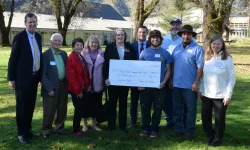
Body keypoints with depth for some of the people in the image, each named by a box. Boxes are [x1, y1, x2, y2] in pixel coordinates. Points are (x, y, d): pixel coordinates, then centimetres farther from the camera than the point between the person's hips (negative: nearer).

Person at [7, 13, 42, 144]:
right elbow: (13, 58, -11)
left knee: (30, 105, 14)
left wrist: (40, 75, 12)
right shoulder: (19, 37, -11)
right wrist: (11, 78, -12)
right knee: (21, 106, 5)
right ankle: (21, 133, 18)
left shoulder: (38, 36, 8)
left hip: (34, 77, 6)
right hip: (22, 78, -6)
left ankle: (28, 130, 29)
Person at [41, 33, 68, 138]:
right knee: (49, 111, 3)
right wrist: (49, 88, -17)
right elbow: (43, 74, -12)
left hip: (63, 86, 6)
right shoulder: (45, 54, -9)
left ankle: (60, 128, 32)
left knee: (62, 110, 16)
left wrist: (67, 84, 4)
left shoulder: (64, 54, 10)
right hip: (51, 87, -6)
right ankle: (46, 131, 18)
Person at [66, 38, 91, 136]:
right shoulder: (71, 58, -15)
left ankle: (77, 127, 26)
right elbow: (71, 76, -18)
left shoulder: (82, 57, 11)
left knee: (81, 109, 14)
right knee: (79, 109, -2)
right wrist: (78, 90, -17)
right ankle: (76, 130, 11)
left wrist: (88, 85, 6)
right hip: (76, 90, -8)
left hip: (84, 88, 8)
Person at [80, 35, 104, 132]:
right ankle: (85, 124, 19)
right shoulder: (84, 53, -1)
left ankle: (94, 124, 24)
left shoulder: (102, 54, 4)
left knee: (96, 104, 10)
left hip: (98, 83, 2)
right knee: (86, 104, 6)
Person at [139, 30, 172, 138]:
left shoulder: (165, 53, 2)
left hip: (159, 86, 0)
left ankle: (154, 129, 18)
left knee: (157, 108, 5)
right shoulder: (144, 52, 4)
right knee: (145, 108, 6)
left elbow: (168, 70, 5)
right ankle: (145, 128, 20)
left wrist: (164, 82, -9)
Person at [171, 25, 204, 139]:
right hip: (176, 85, 6)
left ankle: (190, 131, 17)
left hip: (190, 86, -5)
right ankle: (179, 129, 26)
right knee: (177, 109, 13)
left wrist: (196, 82, -17)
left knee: (190, 109, 5)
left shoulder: (197, 49, -7)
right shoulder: (177, 48, 11)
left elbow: (200, 67, -12)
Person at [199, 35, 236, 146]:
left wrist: (228, 95, -12)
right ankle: (210, 136, 33)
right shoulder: (207, 58, 5)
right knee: (205, 117, 13)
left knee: (219, 119, 7)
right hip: (206, 94, 4)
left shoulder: (227, 59, -7)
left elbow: (231, 79, -7)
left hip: (221, 95, -4)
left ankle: (217, 139, 26)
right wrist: (201, 90, 8)